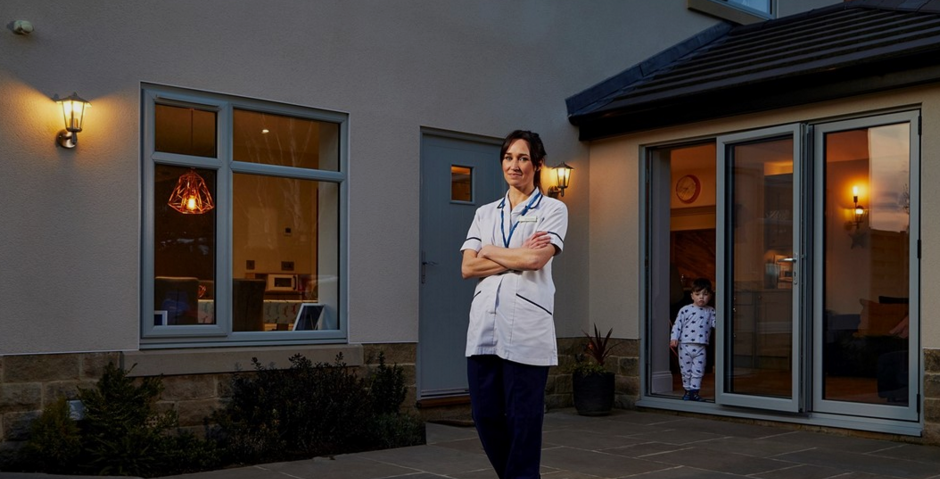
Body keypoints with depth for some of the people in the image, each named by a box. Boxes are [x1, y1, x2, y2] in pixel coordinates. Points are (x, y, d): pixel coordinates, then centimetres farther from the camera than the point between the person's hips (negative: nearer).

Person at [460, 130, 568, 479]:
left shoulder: (553, 210, 4)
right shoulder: (485, 213, 16)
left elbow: (535, 260, -13)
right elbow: (468, 268, 4)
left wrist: (491, 251, 1)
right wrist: (516, 259, -6)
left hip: (526, 328, -4)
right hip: (484, 324, 4)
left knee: (522, 420, 0)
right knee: (485, 415, 7)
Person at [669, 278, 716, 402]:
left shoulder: (710, 311, 8)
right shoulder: (685, 310, -2)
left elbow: (715, 323, 8)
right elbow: (677, 325, -2)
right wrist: (674, 338, -12)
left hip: (701, 347, 2)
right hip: (685, 346, -2)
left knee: (698, 371, 2)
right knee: (686, 370, 7)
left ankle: (694, 391, 10)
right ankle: (687, 390, 20)